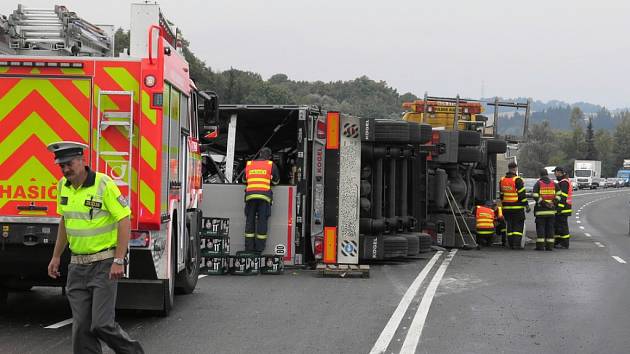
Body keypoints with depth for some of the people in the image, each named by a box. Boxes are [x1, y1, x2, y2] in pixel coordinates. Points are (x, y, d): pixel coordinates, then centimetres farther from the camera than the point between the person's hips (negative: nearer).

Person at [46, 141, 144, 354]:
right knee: (81, 327, 4)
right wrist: (56, 256, 20)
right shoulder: (63, 186, 6)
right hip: (77, 265, 6)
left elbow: (124, 222, -15)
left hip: (104, 263, -6)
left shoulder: (104, 185, -14)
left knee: (102, 324, -10)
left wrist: (118, 261, -20)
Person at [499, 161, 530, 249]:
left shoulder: (502, 180, 8)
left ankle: (511, 244, 11)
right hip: (517, 207, -5)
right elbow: (522, 194, -13)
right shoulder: (517, 180, -12)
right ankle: (516, 244, -8)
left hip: (506, 208, 5)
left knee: (509, 225, 11)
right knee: (518, 225, 0)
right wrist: (526, 205, -7)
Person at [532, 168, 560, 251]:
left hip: (541, 210, -3)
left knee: (540, 228, 0)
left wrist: (542, 202, -10)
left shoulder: (538, 184, -2)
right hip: (551, 210, 3)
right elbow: (558, 194, 2)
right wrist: (554, 203, 1)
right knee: (550, 228, 8)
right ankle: (550, 246, 7)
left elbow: (535, 195, -14)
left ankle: (540, 245, -4)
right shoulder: (553, 184, 9)